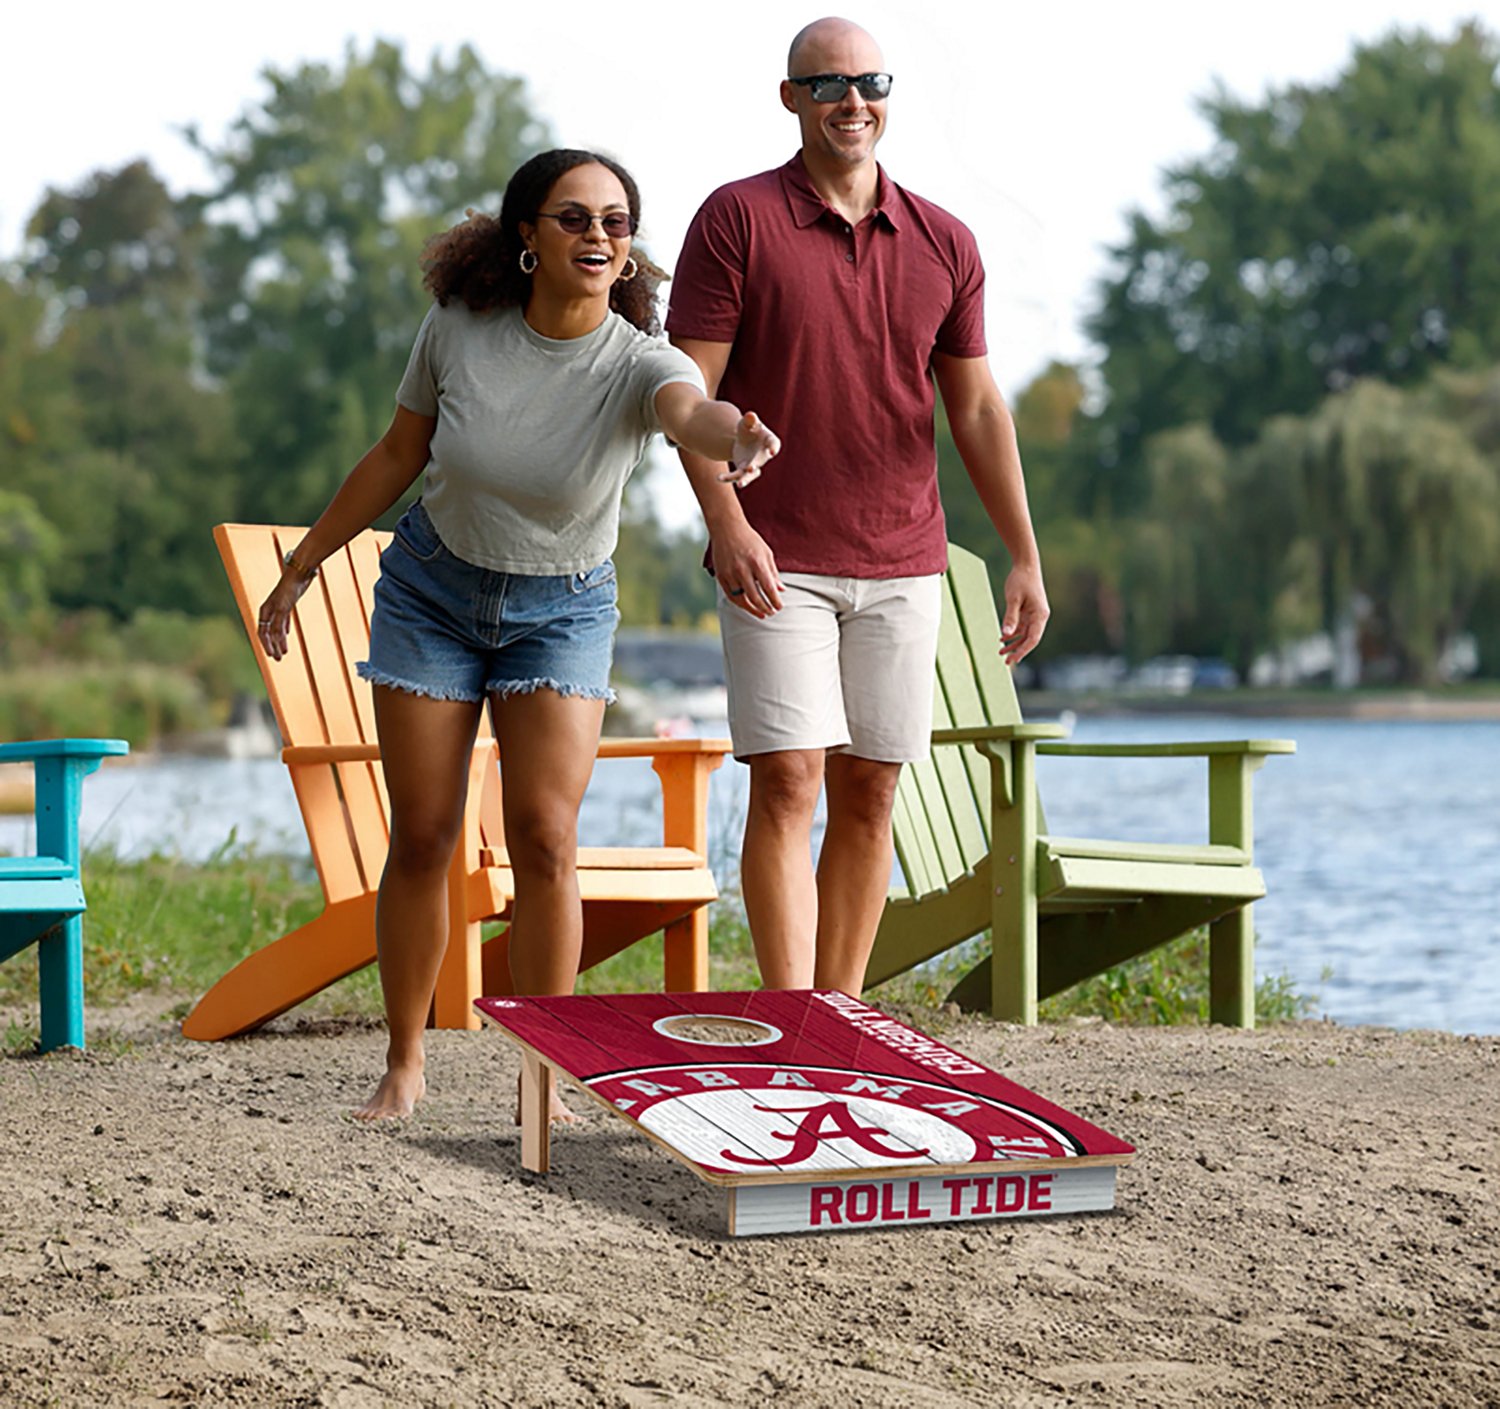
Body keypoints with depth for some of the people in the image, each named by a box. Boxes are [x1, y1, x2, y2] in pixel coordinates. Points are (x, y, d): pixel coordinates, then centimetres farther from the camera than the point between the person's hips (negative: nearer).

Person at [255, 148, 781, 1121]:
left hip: (561, 610, -1)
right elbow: (399, 456, 0)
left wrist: (736, 437, -72)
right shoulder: (460, 327, -15)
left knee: (545, 837, -12)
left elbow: (693, 410, -47)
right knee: (423, 836, 2)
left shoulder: (637, 363, -22)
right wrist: (303, 566, 8)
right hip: (432, 590, 1)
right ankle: (404, 1066, 18)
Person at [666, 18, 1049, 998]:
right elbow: (689, 388, -5)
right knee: (787, 781, -10)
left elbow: (978, 409, 12)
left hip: (902, 566, 4)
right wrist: (726, 523, -18)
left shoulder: (944, 245, 10)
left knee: (869, 792, 5)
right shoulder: (738, 219, -1)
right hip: (777, 565, -4)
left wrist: (1025, 558, 7)